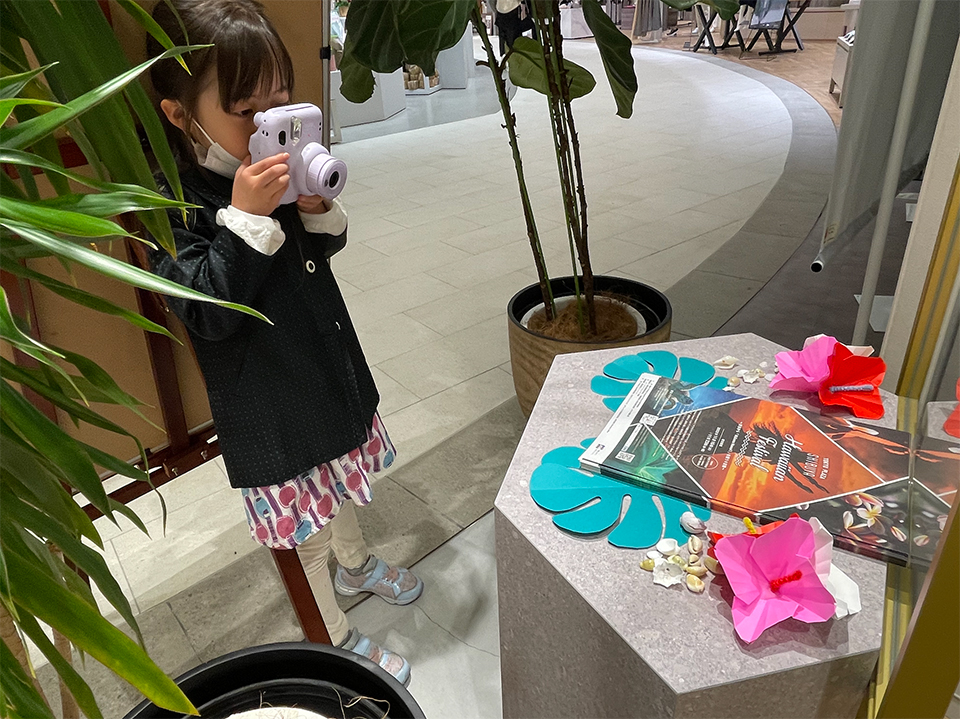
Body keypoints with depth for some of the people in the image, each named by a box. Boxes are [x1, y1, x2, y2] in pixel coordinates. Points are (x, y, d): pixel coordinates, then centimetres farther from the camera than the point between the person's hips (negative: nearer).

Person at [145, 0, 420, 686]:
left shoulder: (273, 166, -4)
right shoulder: (176, 200, -21)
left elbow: (324, 250, 9)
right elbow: (210, 311, -27)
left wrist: (319, 208, -13)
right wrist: (246, 217, -33)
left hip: (330, 367, 7)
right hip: (271, 401, -7)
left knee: (342, 473, 29)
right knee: (305, 530, 11)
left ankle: (356, 563, 58)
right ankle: (337, 638, 36)